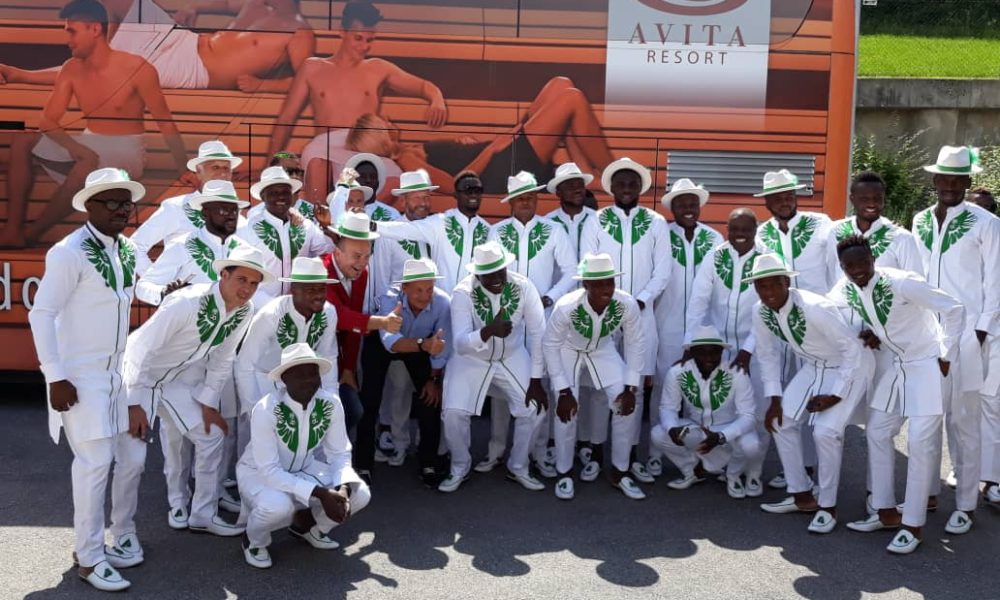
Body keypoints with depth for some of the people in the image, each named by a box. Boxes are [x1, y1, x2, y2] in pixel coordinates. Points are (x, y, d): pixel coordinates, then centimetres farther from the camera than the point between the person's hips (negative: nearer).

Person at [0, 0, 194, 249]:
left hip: (126, 150, -6)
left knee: (87, 167, -37)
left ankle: (29, 235, -20)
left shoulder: (136, 69, -17)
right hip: (88, 144, 7)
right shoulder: (71, 69, -1)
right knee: (22, 143, -6)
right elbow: (47, 121, -5)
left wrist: (183, 171, -17)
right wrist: (75, 147, -26)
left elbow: (165, 123, -13)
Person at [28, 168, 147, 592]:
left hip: (119, 373, 8)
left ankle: (122, 536, 31)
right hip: (80, 376, -7)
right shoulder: (70, 252, -16)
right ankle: (89, 557, 7)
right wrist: (56, 376, -17)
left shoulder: (128, 251, 6)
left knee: (133, 458, 11)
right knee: (96, 462, -7)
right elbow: (41, 314, -16)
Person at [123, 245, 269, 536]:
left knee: (211, 435, 5)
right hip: (140, 373, -6)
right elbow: (141, 349, -30)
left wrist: (208, 403, -2)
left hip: (181, 380, 7)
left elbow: (222, 359, -1)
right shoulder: (186, 304, -34)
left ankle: (203, 515, 19)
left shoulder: (244, 311, -13)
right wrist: (135, 405, -29)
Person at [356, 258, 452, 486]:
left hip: (420, 345, 2)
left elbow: (442, 347, -18)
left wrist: (434, 379, -9)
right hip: (381, 344, -2)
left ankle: (429, 463, 8)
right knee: (370, 399, -10)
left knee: (431, 398, -8)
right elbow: (391, 341, -54)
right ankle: (363, 464, 2)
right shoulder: (391, 299, -39)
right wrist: (424, 345, -70)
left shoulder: (442, 302, -32)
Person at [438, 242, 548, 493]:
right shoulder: (463, 293, -22)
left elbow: (538, 333, -13)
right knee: (453, 412, -18)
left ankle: (518, 468, 12)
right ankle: (460, 468, 10)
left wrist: (536, 380, -15)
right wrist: (489, 331, -49)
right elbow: (460, 344, -29)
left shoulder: (523, 288, -18)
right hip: (471, 360, -2)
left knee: (535, 408, -13)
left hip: (513, 357, 2)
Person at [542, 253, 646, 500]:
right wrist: (564, 391, -21)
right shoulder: (566, 307, -36)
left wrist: (630, 387, -15)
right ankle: (565, 473, 8)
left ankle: (619, 472, 11)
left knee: (628, 405, -8)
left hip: (603, 351, 3)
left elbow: (635, 343, -14)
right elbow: (550, 345, -21)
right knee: (567, 410, -15)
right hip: (568, 352, -2)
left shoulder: (627, 304, -30)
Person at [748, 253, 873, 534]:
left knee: (826, 430, -19)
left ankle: (827, 506, 1)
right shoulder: (761, 313, -13)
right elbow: (768, 354, 2)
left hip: (850, 366, -7)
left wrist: (836, 395, -23)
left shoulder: (814, 308, -33)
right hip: (813, 367, 7)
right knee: (782, 421, 3)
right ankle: (802, 496, 18)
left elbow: (853, 348, -28)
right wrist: (775, 400, -1)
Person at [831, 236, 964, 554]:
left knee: (921, 442, -8)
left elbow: (954, 310, -24)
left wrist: (946, 356, -17)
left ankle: (913, 525, 2)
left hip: (927, 364, -7)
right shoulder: (843, 291, -9)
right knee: (877, 433, 9)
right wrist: (864, 331, -5)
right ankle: (887, 512, 22)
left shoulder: (902, 283, -27)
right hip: (890, 365, 7)